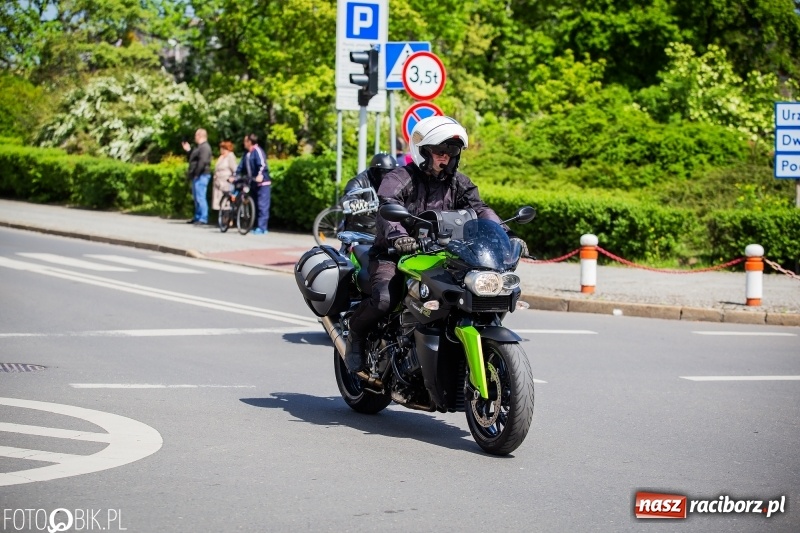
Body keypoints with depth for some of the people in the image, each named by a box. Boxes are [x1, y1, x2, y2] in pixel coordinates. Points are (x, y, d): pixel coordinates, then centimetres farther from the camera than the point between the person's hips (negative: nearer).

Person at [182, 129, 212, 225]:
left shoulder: (204, 147, -15)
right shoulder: (199, 147, 20)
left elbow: (202, 161, -24)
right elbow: (193, 159, 29)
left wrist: (196, 174, -22)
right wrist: (188, 151, 21)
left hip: (201, 176, -11)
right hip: (197, 177, 11)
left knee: (200, 197, -12)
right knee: (196, 198, 15)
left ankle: (203, 219, -13)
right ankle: (197, 217, 21)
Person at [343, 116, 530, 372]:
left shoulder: (458, 183, 11)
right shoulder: (399, 179, -7)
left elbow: (479, 209, -2)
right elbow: (387, 207, -25)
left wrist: (507, 235, -21)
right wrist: (398, 235, -48)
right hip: (392, 254, -5)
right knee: (385, 298, -32)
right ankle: (356, 332, 0)